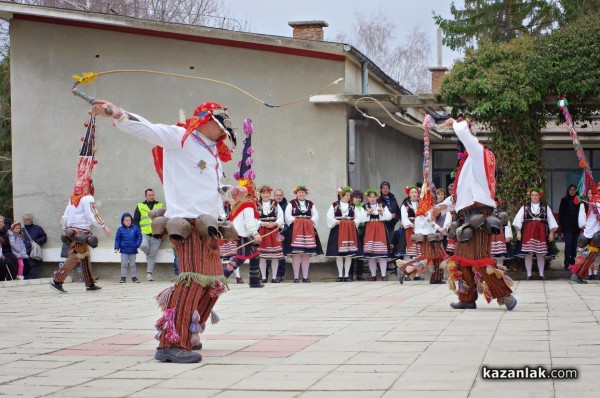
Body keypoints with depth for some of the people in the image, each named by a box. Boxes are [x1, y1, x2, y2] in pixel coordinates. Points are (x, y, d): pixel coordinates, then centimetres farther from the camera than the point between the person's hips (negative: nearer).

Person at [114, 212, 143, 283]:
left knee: (133, 264, 9)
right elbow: (117, 239, 0)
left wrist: (137, 244, -11)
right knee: (124, 264, 4)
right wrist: (116, 248, -8)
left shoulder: (135, 228, -1)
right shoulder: (120, 229, -3)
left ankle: (134, 277, 16)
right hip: (124, 250, 0)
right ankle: (123, 277, 10)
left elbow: (139, 237, 2)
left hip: (133, 250, 0)